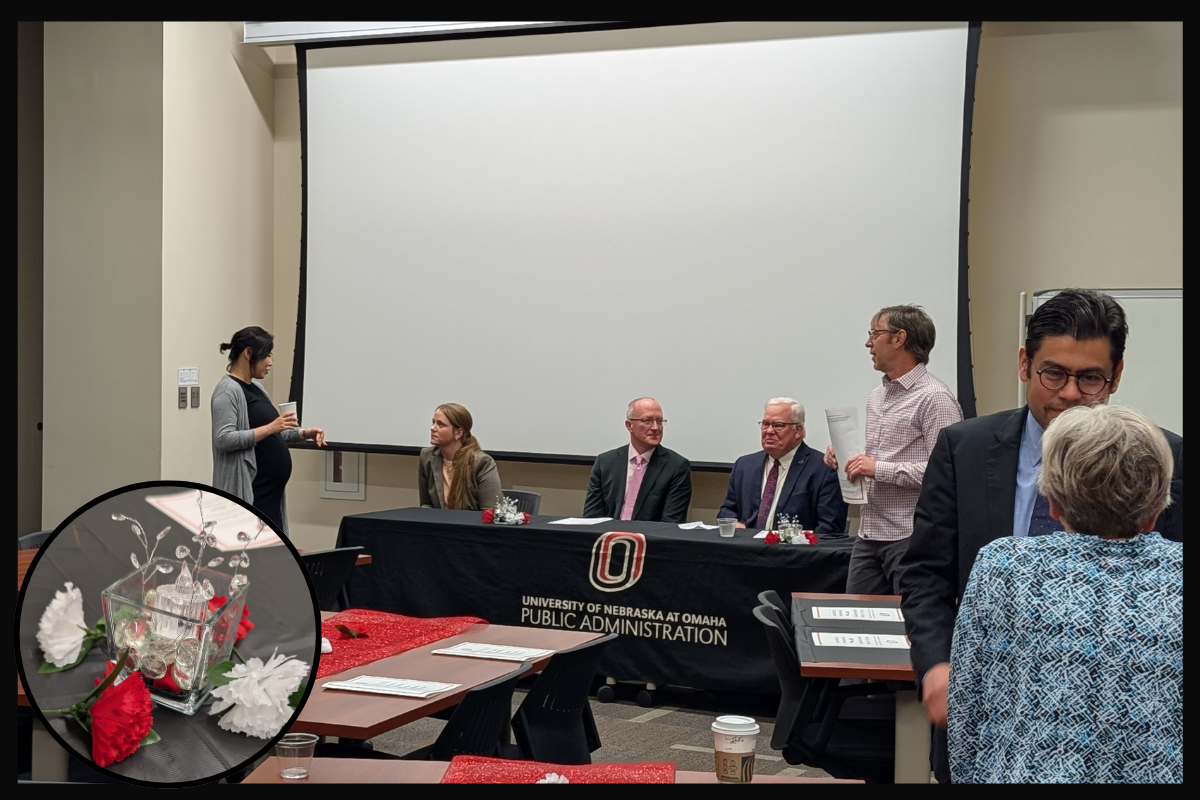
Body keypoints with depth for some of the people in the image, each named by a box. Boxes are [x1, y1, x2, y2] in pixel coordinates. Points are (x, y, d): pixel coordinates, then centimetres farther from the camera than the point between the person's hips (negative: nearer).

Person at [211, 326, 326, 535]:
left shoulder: (255, 388, 16)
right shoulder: (228, 390, -12)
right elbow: (224, 439, -22)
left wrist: (304, 433, 9)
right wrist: (270, 428, -24)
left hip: (269, 490, 10)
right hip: (246, 491, -10)